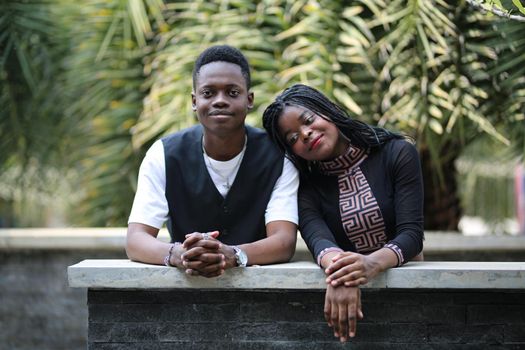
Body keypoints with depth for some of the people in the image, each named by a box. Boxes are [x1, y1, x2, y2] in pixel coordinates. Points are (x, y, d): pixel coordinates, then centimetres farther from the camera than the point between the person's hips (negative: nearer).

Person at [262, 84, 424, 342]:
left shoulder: (398, 154, -2)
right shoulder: (305, 184, 3)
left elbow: (412, 233, -11)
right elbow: (318, 238, -15)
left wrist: (373, 263, -30)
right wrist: (338, 270, -36)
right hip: (350, 291, 2)